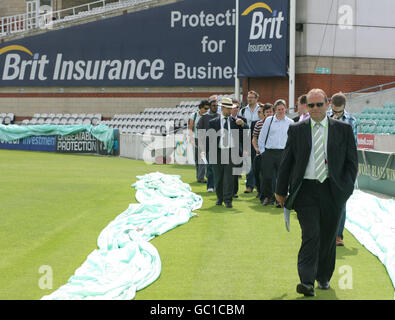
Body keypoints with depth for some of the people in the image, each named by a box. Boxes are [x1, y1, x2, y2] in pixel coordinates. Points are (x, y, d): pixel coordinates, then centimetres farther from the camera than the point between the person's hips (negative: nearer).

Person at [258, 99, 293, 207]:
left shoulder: (290, 123, 7)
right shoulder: (269, 120, 6)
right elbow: (261, 137, 10)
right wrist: (262, 151, 5)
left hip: (283, 153, 0)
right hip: (269, 152, 0)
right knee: (266, 176, -2)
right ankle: (267, 196, 20)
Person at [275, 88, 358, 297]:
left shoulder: (343, 129, 5)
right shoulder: (296, 130, 5)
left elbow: (351, 162, 8)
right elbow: (286, 162, 9)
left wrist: (346, 188, -3)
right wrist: (281, 191, 9)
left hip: (332, 191, 1)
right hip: (305, 190, -1)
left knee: (328, 237, 10)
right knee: (311, 235, -13)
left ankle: (324, 278, 27)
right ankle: (307, 282, -16)